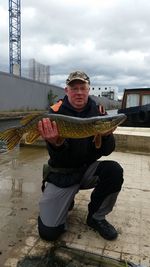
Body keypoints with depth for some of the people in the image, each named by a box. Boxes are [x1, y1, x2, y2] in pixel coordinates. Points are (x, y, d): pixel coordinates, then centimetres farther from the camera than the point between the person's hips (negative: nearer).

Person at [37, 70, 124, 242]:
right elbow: (57, 157, -19)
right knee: (48, 231, -11)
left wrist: (106, 135, -32)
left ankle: (96, 216, -2)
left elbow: (106, 151, -10)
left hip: (88, 169, 3)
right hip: (62, 174, -2)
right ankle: (67, 201, 22)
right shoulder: (55, 112, -11)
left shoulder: (97, 112, -4)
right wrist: (56, 143, -43)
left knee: (114, 170, -29)